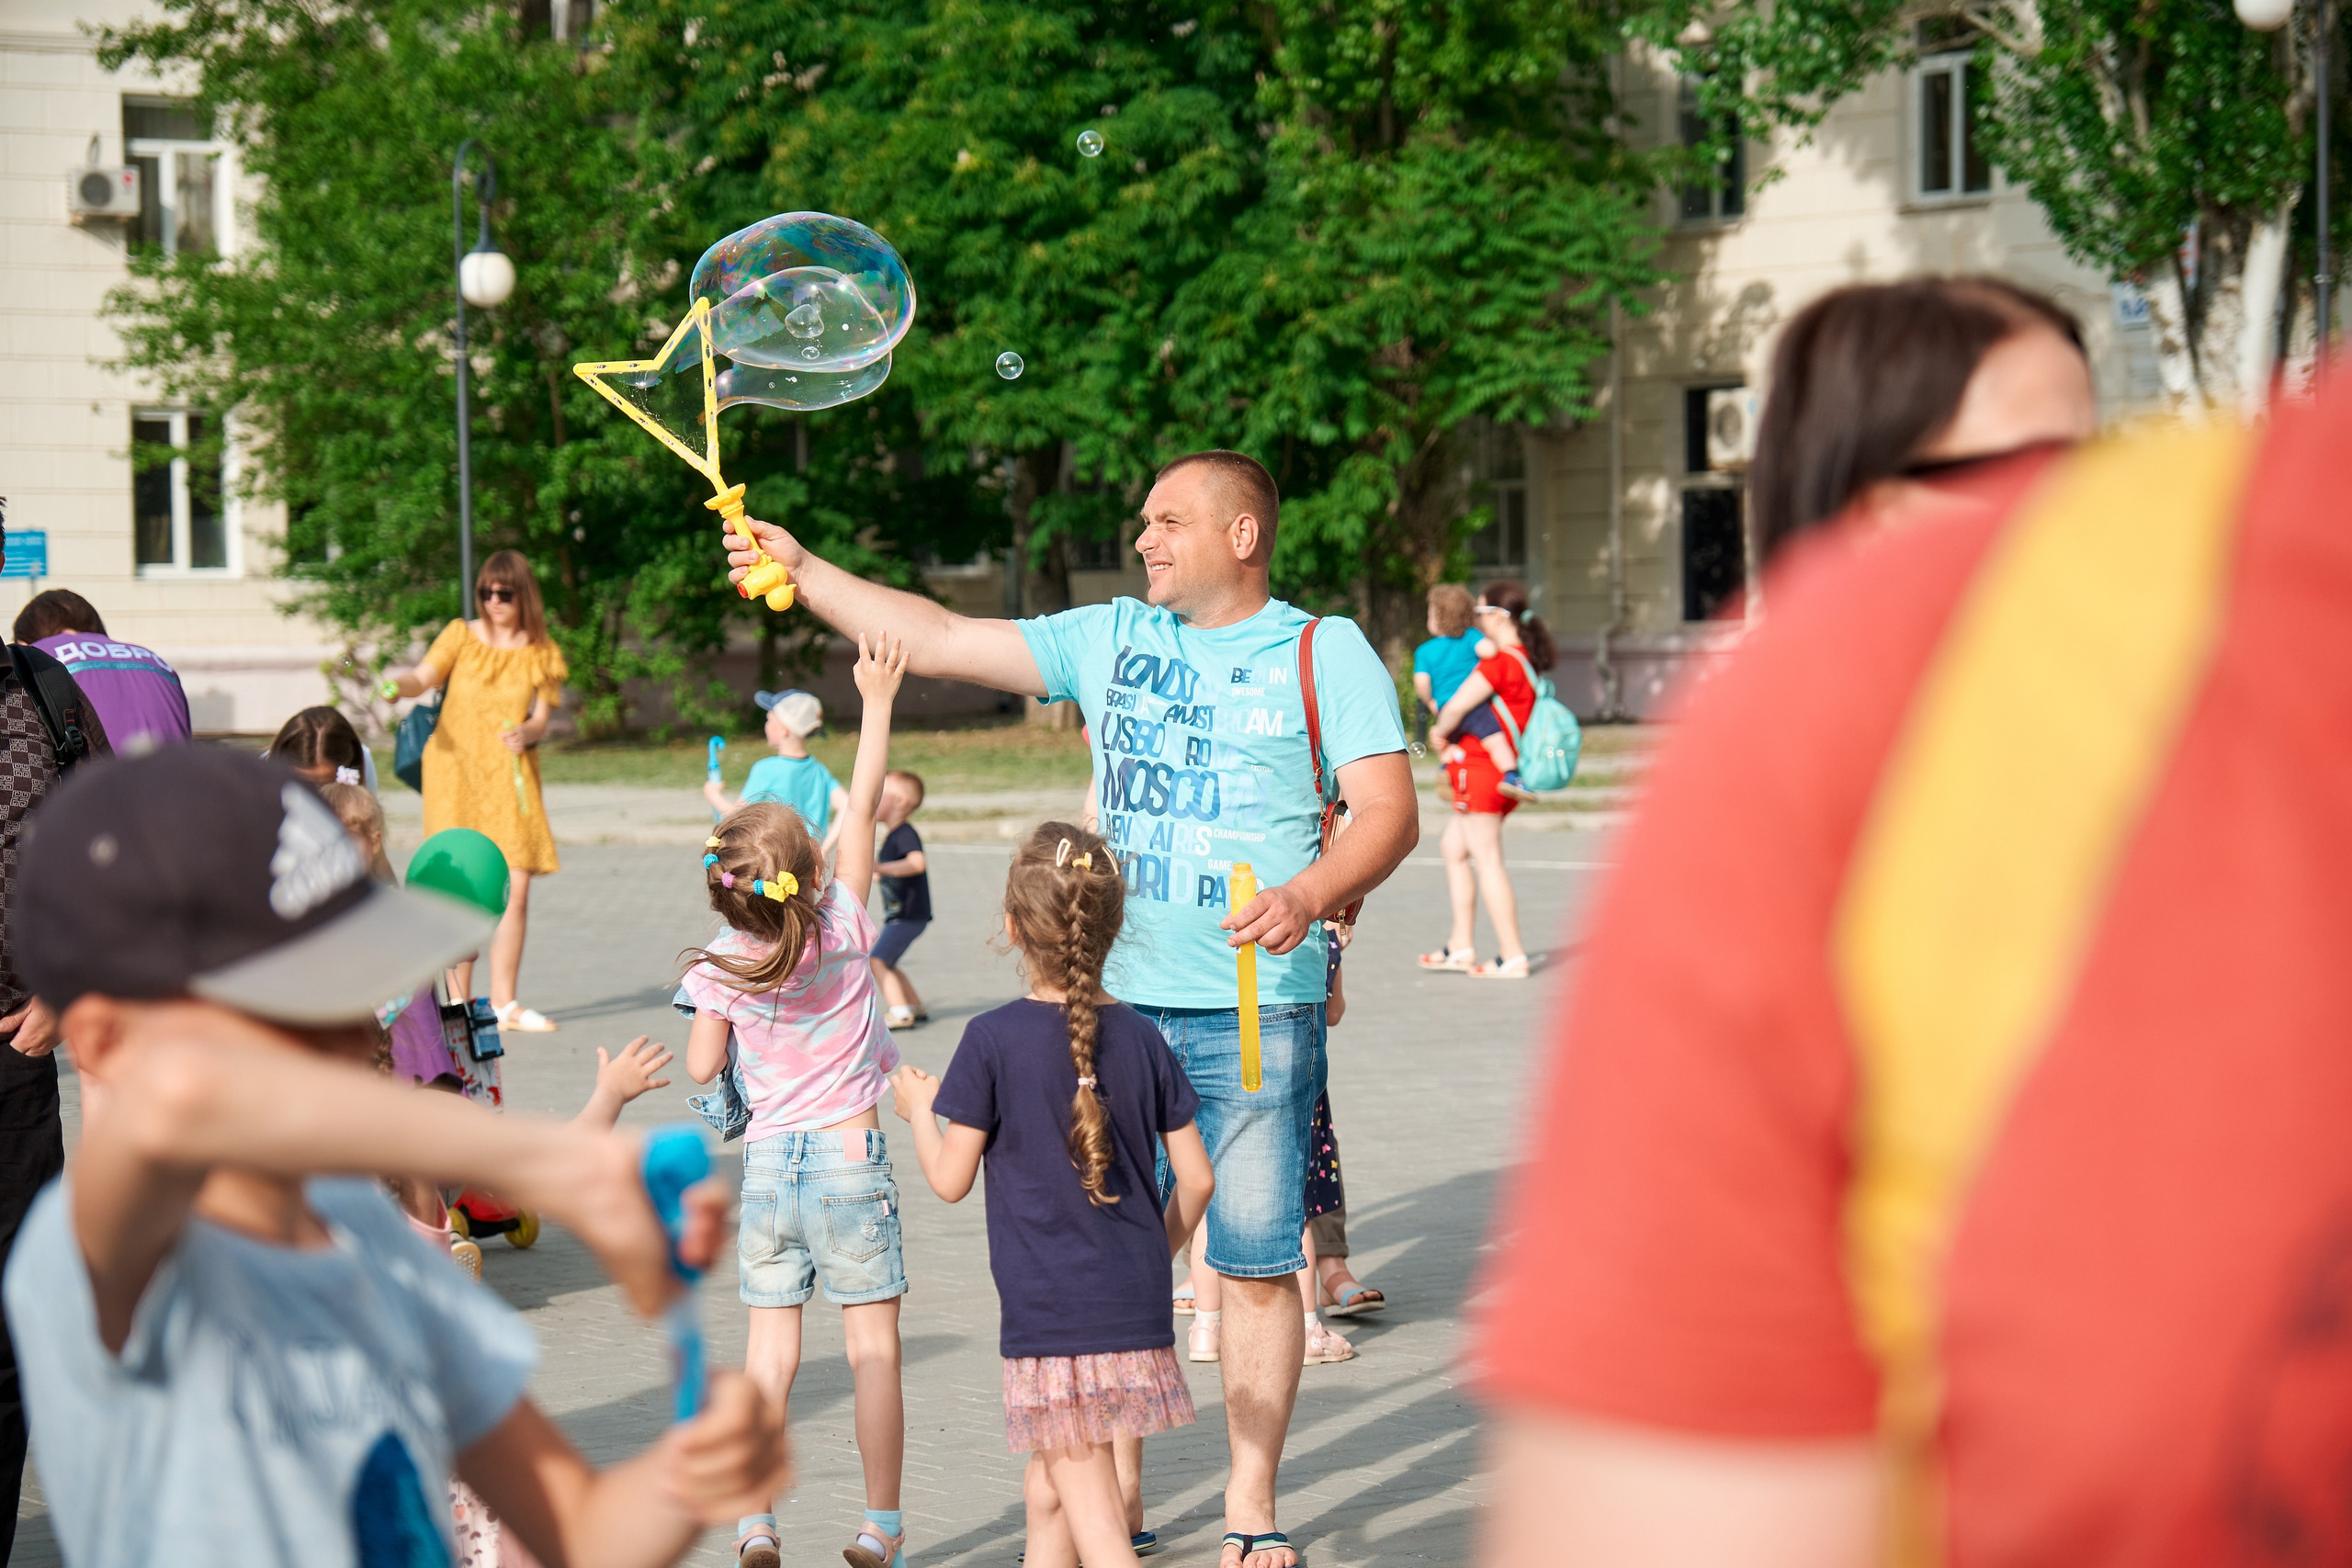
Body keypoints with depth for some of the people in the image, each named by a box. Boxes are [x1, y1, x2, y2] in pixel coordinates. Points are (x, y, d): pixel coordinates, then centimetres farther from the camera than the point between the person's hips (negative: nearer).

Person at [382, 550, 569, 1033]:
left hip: (511, 775, 2)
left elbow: (542, 717, 3)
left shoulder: (542, 653, 9)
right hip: (455, 772, -2)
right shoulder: (461, 636, 6)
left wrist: (528, 733, -19)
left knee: (516, 888, -5)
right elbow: (424, 677, -7)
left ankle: (504, 1000, 6)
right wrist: (397, 685, -29)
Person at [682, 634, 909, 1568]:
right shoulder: (841, 929, -10)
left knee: (770, 1349, 7)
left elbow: (703, 1068, 1)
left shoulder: (721, 967, -7)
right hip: (852, 1153, -2)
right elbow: (862, 808, -6)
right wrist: (877, 702, -1)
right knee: (873, 1346, 4)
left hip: (768, 1158, 2)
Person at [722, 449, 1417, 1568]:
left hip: (1255, 1013, -4)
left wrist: (1307, 894, -27)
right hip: (1120, 1003, 4)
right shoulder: (1110, 639, 12)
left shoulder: (1325, 652, 1)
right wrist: (800, 570, 7)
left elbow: (1389, 812, -9)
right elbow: (937, 641, 13)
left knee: (1256, 1265, -1)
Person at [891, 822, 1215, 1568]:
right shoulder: (1141, 1037, 3)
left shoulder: (994, 1040, -10)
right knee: (1047, 1490, 21)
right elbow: (1196, 1177, 5)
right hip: (1135, 1308, 5)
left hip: (1049, 1315, -5)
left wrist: (919, 1109, 14)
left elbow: (951, 1179, -5)